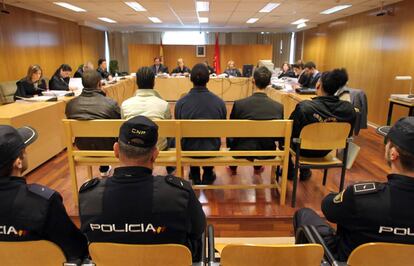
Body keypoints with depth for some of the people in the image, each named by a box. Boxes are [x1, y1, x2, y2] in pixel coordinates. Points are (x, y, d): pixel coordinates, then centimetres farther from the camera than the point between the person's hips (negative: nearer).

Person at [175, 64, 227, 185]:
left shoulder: (181, 103, -18)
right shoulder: (219, 102, -16)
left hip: (188, 149, 0)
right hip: (212, 148, 0)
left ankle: (195, 175, 45)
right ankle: (208, 174, 42)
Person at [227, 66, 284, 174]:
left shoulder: (239, 104, -21)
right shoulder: (279, 107, -15)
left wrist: (230, 146, 16)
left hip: (242, 151, -2)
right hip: (267, 152, 2)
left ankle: (233, 167, 49)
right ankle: (258, 167, 49)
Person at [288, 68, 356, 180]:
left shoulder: (304, 107, -33)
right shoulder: (349, 109, -20)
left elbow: (290, 132, -19)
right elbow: (348, 134, -3)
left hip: (304, 150, -4)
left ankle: (289, 171, 36)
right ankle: (305, 172, 44)